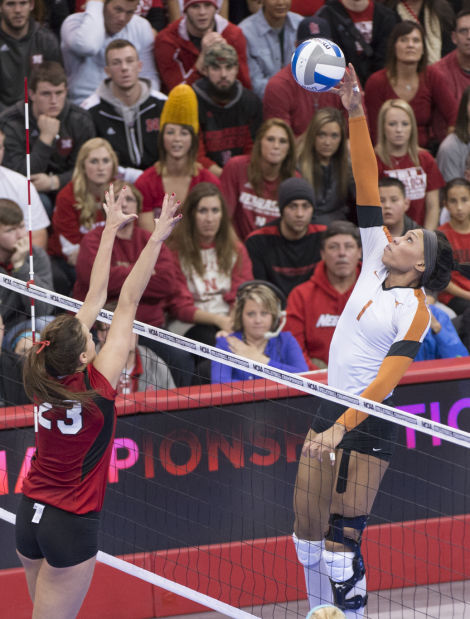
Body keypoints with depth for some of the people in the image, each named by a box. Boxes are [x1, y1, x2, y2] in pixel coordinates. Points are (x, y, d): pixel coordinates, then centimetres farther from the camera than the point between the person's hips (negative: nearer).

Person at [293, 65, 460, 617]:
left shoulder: (413, 312, -12)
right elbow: (367, 190, 3)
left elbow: (385, 381, -20)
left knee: (341, 544, -8)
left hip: (366, 427, -7)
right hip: (330, 413, 7)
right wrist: (355, 113, -3)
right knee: (307, 533, 8)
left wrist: (342, 427, -30)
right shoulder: (375, 266, 7)